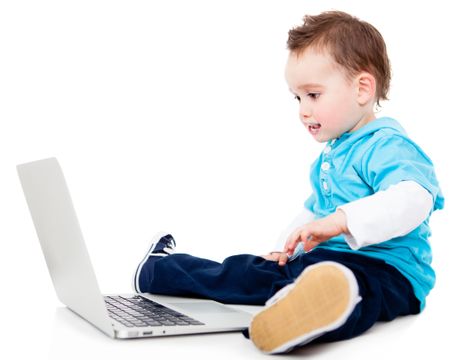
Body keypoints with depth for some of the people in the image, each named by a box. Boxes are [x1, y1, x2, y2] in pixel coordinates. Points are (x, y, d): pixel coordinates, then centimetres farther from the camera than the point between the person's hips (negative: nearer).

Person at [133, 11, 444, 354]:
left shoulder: (387, 146, -14)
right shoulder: (331, 153, 20)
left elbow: (413, 200, -33)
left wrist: (341, 222, -40)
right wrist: (287, 248, 22)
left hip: (383, 269, -9)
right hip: (322, 258, 9)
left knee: (345, 282, -45)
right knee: (240, 271, 14)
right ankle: (157, 270, 32)